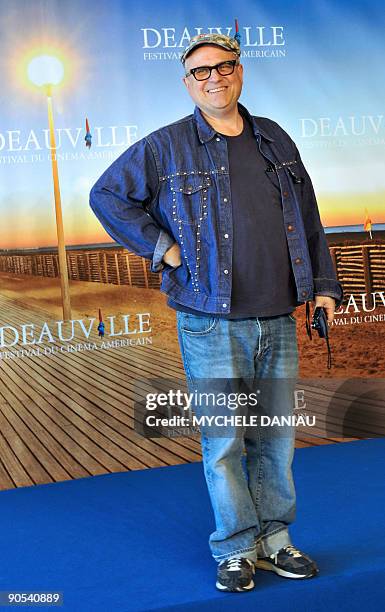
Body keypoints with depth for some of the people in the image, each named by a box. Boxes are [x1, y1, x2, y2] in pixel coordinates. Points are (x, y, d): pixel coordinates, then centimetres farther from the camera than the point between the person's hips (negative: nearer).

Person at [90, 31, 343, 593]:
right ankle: (236, 550, 16)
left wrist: (324, 286, 14)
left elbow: (308, 219, 18)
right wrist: (161, 247, -4)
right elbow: (107, 195, 4)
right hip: (212, 325, -4)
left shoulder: (275, 140, 13)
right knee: (224, 441, 1)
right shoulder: (165, 147, 0)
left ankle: (274, 540, 25)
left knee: (276, 437, 10)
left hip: (278, 321, 4)